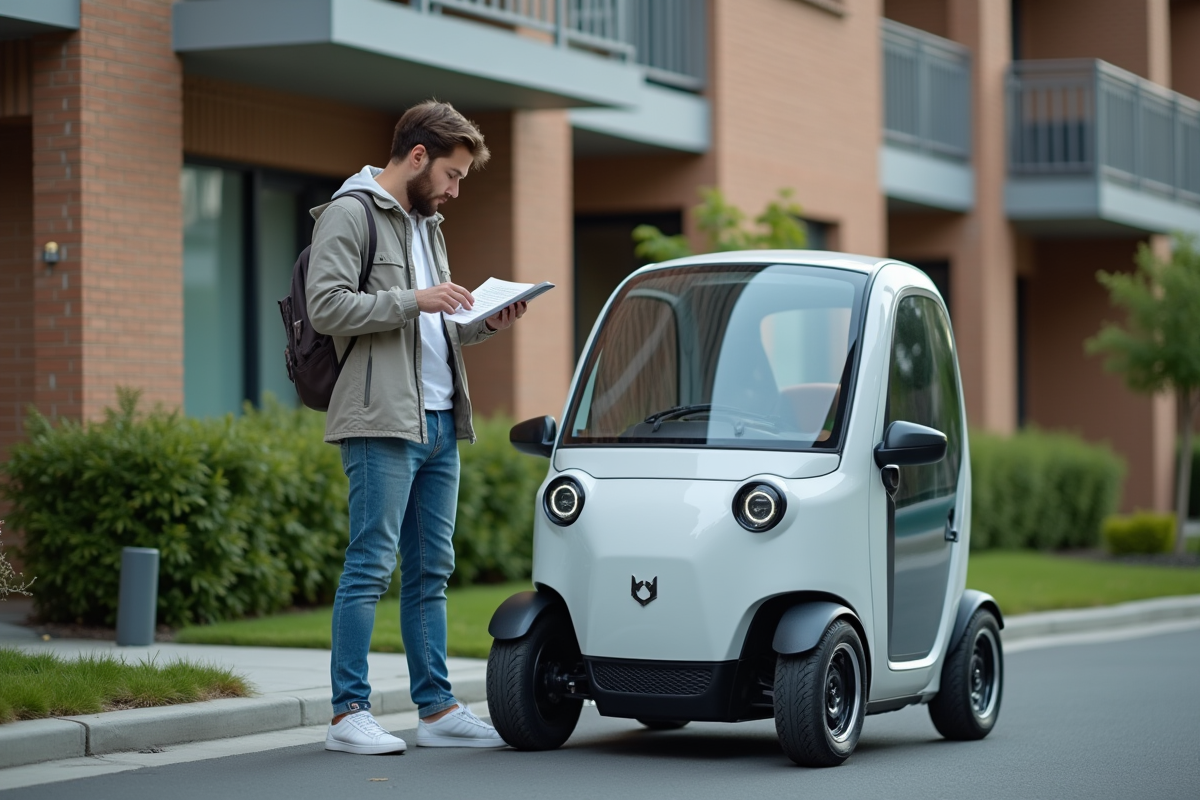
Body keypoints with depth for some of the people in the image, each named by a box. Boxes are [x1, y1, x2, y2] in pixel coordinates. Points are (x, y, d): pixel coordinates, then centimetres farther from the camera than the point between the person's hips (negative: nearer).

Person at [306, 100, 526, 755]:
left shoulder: (425, 224, 23)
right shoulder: (350, 214, -5)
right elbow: (327, 307, -16)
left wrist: (485, 324, 10)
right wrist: (413, 300, -19)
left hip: (439, 421, 9)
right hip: (381, 421, -9)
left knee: (430, 572, 10)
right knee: (371, 567, -8)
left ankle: (437, 709, 14)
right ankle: (349, 714, -5)